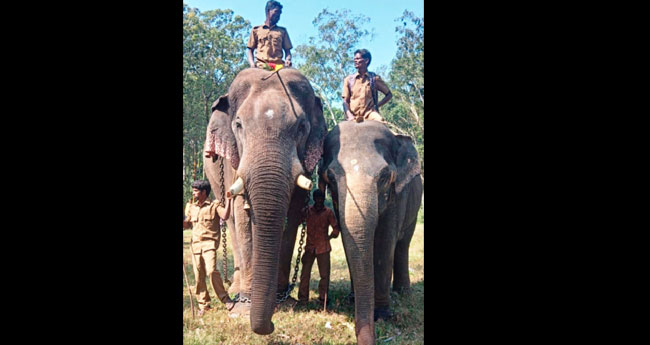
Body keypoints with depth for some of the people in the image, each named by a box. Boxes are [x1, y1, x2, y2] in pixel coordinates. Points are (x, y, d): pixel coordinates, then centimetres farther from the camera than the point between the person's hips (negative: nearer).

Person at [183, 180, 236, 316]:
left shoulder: (214, 205, -1)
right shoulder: (191, 207, 16)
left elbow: (225, 216, -17)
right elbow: (187, 224, 22)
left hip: (209, 243, -5)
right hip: (195, 244, 5)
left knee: (211, 271, -19)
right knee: (198, 275, 5)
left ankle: (225, 299, -4)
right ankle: (203, 305, 16)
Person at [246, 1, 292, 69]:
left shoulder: (282, 31, 22)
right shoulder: (256, 30, 18)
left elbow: (287, 50, 18)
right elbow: (250, 50, 15)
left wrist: (287, 60, -5)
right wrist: (252, 64, -5)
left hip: (278, 66, 1)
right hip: (260, 66, -1)